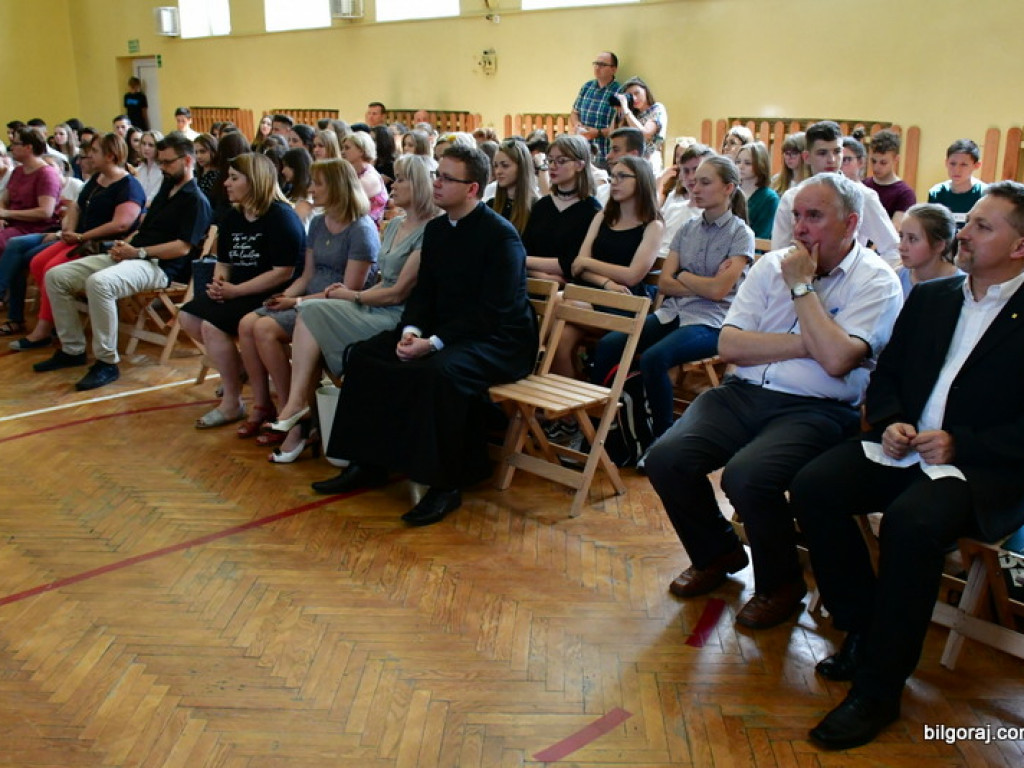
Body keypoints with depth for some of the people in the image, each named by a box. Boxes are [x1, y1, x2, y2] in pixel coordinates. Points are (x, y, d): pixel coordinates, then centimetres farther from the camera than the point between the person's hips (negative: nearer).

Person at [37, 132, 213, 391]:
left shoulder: (196, 200, -6)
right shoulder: (166, 189, 22)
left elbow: (182, 247, -16)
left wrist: (138, 252, -16)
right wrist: (125, 244, 6)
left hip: (159, 266, -10)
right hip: (132, 256, 10)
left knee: (99, 282, -37)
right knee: (56, 276, 0)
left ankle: (107, 362, -27)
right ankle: (72, 349, 6)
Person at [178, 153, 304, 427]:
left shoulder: (281, 217, -15)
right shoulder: (233, 217, 11)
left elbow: (283, 273, -21)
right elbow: (224, 262, 18)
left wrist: (236, 290, -21)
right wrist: (219, 282, -6)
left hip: (269, 296, -9)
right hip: (236, 292, 9)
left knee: (212, 325, -25)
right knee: (188, 316, -3)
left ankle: (232, 402, -11)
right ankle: (239, 366, 14)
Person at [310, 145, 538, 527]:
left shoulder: (501, 235, -15)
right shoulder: (436, 229, 10)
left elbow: (493, 311, -21)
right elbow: (424, 291, 11)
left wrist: (435, 342, -26)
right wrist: (411, 330, -11)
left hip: (499, 340, -8)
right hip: (446, 331, 9)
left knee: (439, 371, -37)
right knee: (365, 354, -3)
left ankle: (446, 485, -21)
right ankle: (368, 463, 5)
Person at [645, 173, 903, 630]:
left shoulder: (876, 280, -2)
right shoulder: (772, 265, 11)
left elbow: (836, 359, -18)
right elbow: (729, 344, 1)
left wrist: (801, 285, -9)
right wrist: (805, 344, -8)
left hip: (817, 409, -5)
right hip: (745, 394, 5)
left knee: (746, 475, -31)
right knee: (665, 459, -17)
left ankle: (780, 583, 1)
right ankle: (717, 553, 13)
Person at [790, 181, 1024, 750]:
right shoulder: (929, 298, 16)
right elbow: (885, 375, 18)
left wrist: (961, 445, -18)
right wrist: (889, 423, -2)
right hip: (905, 447, 6)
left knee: (911, 522, -34)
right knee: (813, 487, -19)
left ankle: (879, 689, -18)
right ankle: (864, 631, -1)